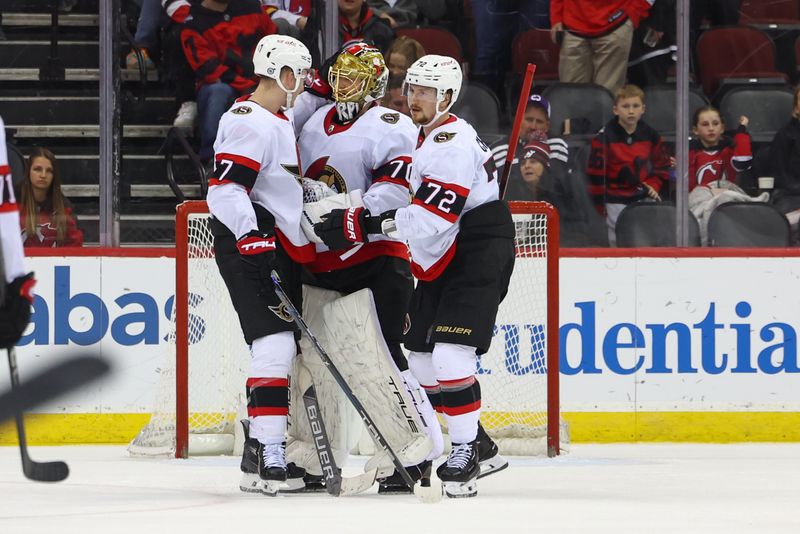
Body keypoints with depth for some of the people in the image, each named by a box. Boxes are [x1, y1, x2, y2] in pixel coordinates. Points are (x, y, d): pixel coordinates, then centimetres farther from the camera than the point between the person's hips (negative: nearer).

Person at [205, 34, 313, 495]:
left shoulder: (283, 121, 18)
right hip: (250, 248, -10)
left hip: (283, 250, 10)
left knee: (285, 349, 11)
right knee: (275, 341, -18)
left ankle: (266, 449, 18)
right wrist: (250, 236, -31)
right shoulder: (249, 122, -14)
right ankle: (264, 456, -21)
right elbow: (225, 187, -23)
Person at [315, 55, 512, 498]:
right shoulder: (419, 137, 14)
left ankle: (466, 451, -12)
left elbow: (430, 218, -27)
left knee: (450, 353, -20)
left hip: (478, 258, -11)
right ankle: (478, 446, 18)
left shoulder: (452, 142, -18)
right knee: (421, 357, 10)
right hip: (438, 264, 11)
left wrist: (368, 224, -30)